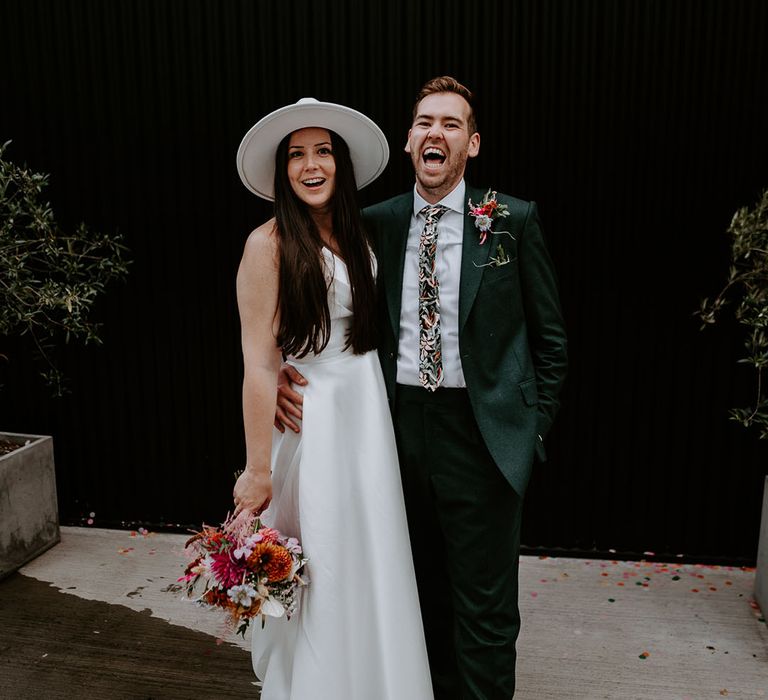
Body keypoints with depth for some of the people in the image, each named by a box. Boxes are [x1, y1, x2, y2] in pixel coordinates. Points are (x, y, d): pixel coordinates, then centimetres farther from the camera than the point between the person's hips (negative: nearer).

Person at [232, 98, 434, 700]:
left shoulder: (357, 235, 7)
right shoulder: (269, 243, -11)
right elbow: (258, 363, -15)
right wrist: (258, 469, -17)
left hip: (367, 410, 6)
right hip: (307, 418, -6)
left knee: (371, 563, 15)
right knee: (314, 574, 6)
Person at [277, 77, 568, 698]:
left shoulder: (514, 221, -3)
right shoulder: (376, 223, 4)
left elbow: (549, 339, 1)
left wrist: (535, 430, -3)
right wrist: (286, 371, -10)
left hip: (483, 432, -3)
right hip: (401, 425, 4)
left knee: (484, 606, 7)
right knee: (423, 592, 20)